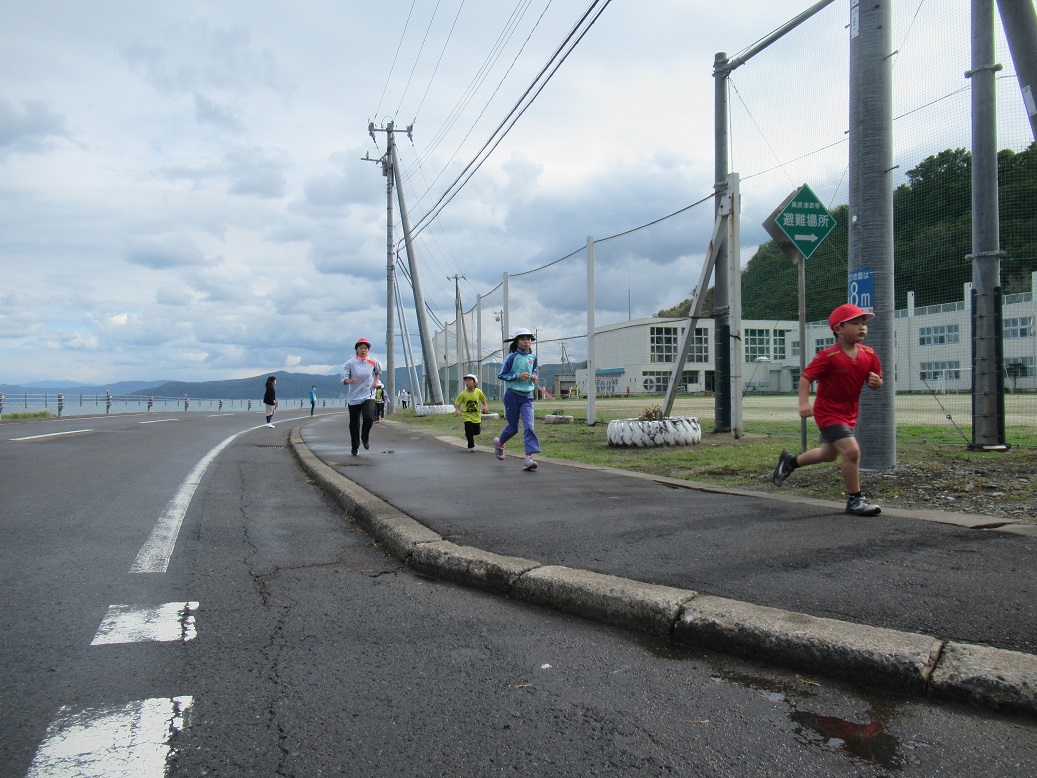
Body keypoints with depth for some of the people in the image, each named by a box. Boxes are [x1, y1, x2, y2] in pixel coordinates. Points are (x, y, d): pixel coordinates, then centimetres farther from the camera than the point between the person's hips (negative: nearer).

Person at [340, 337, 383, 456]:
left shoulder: (373, 362, 2)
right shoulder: (350, 363, -5)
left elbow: (378, 371, 23)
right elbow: (343, 378, -7)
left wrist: (376, 381, 8)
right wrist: (349, 381, -29)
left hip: (368, 395, 0)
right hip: (354, 397, 0)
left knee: (369, 417, -22)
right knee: (354, 424, 5)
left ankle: (365, 437, 7)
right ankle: (355, 447, 24)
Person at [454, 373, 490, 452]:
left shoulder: (478, 392, -8)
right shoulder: (463, 394, -13)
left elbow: (483, 399, 9)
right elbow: (457, 403, -5)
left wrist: (485, 406, -5)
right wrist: (457, 410, -21)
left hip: (476, 416, 2)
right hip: (467, 416, -2)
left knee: (477, 431, 8)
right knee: (469, 432, -8)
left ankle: (470, 435, 44)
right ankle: (471, 446, 13)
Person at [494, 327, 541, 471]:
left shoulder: (533, 357, 5)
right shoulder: (513, 357, -9)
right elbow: (502, 375, -7)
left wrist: (535, 377, 1)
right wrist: (518, 376, -18)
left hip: (527, 396, 3)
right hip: (512, 395, -3)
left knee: (529, 425, -14)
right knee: (513, 428, 9)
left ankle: (529, 457, -17)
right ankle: (499, 443, 40)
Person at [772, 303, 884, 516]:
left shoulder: (869, 354, -2)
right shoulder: (828, 356, -21)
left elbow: (875, 381, 8)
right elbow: (806, 377, -18)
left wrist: (876, 382, -16)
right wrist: (804, 403, -31)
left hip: (849, 413, 8)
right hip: (828, 412, -8)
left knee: (829, 454, 23)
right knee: (852, 450, -20)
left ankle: (791, 461, 47)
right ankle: (854, 500, -4)